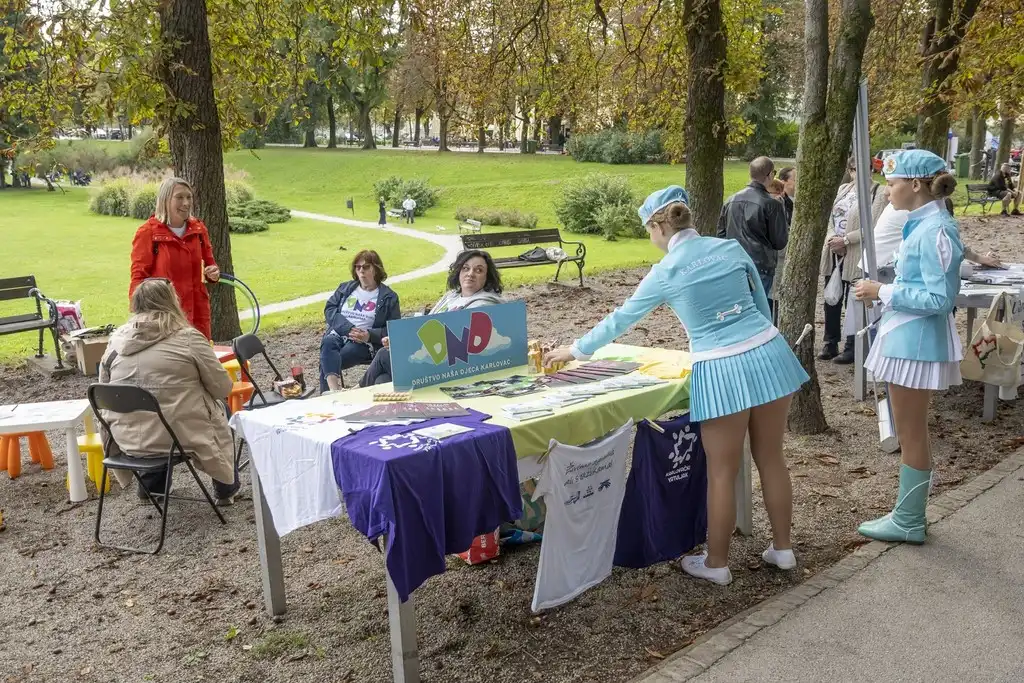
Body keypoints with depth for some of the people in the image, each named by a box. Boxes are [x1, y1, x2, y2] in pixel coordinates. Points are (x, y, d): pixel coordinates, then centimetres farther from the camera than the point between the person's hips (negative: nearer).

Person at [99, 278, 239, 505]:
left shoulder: (116, 338, 3)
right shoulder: (187, 337, -10)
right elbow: (222, 388, -5)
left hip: (128, 439, 5)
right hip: (180, 435, -5)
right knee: (220, 408, 24)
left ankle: (150, 486, 39)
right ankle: (226, 489, 31)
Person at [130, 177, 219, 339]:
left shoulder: (198, 229, 7)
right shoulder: (148, 233, -6)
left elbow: (209, 263, 21)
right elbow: (138, 278, -4)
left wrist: (214, 273, -3)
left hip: (197, 312, 4)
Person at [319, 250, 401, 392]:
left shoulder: (388, 297, 8)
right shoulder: (346, 288, 20)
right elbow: (329, 309, 9)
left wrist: (369, 335, -16)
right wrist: (348, 328, -10)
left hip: (364, 342, -2)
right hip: (338, 334, 3)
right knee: (328, 343, -35)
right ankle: (333, 389, -54)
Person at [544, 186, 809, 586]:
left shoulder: (665, 272, -2)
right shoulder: (731, 247, 7)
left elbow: (621, 319, 9)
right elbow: (762, 305, 15)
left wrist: (576, 351, 22)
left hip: (721, 371, -5)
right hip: (767, 353, 5)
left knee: (721, 473, 7)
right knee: (771, 459, 17)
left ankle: (716, 564, 21)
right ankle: (783, 548, 30)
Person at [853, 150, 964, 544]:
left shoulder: (935, 230, -20)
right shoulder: (921, 225, 10)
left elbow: (941, 298, -22)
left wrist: (883, 293, -19)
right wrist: (883, 291, 9)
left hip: (916, 342, -10)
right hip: (906, 338, 10)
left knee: (911, 435, 2)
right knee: (910, 434, 17)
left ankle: (908, 523, 15)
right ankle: (909, 514, 29)